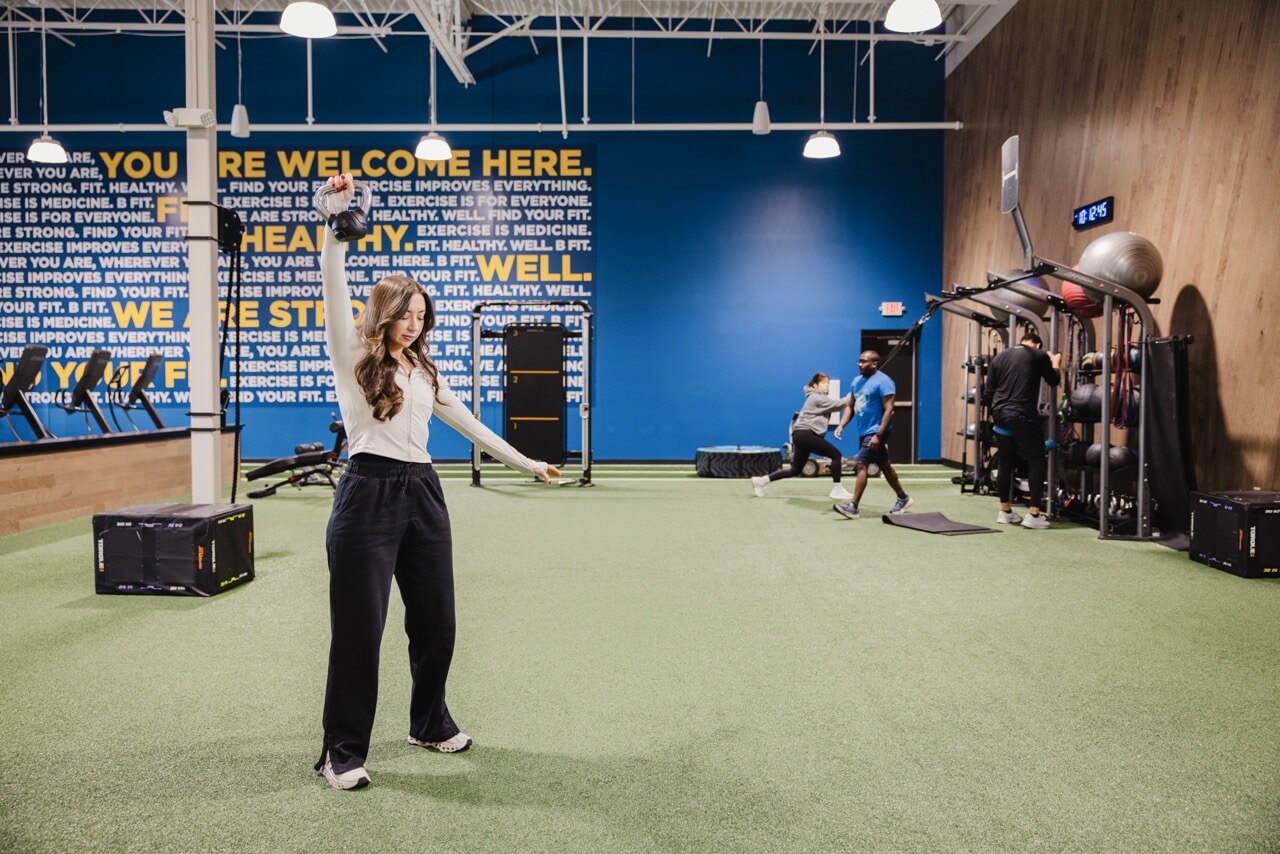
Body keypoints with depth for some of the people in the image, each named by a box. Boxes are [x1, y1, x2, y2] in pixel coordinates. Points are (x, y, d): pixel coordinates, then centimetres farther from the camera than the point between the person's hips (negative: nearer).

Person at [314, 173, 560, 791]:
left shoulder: (425, 370, 18)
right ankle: (343, 751, 12)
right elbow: (334, 287, -12)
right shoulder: (352, 355, 1)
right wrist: (337, 216, -21)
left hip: (421, 492, 6)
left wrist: (526, 463, 24)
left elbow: (468, 423, 22)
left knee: (435, 620, 12)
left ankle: (430, 724, 32)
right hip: (368, 493, -6)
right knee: (359, 627, -2)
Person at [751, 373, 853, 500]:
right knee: (836, 454, -7)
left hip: (803, 435, 10)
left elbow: (835, 405, 15)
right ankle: (837, 489, -3)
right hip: (805, 434, -10)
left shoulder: (819, 398, 24)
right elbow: (838, 404, -14)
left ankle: (761, 481, 13)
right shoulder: (817, 398, -8)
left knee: (795, 470, 13)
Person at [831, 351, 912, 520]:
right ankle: (903, 498, 32)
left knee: (861, 464, -14)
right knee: (884, 466, 17)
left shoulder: (883, 382, -15)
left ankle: (853, 507, -13)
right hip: (864, 431, 9)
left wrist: (878, 435, -26)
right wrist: (841, 425, -1)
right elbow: (850, 406, 14)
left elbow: (889, 410, -19)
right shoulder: (857, 381, 10)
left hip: (876, 432, -9)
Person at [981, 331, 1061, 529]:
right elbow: (1053, 381, 20)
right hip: (1023, 416, -5)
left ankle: (1005, 511, 19)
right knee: (1037, 462, 2)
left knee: (1005, 464, 14)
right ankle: (1033, 515, -3)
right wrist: (1055, 363, 38)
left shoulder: (1000, 356, 16)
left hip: (1000, 415, 5)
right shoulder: (1039, 355, 4)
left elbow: (987, 392, 13)